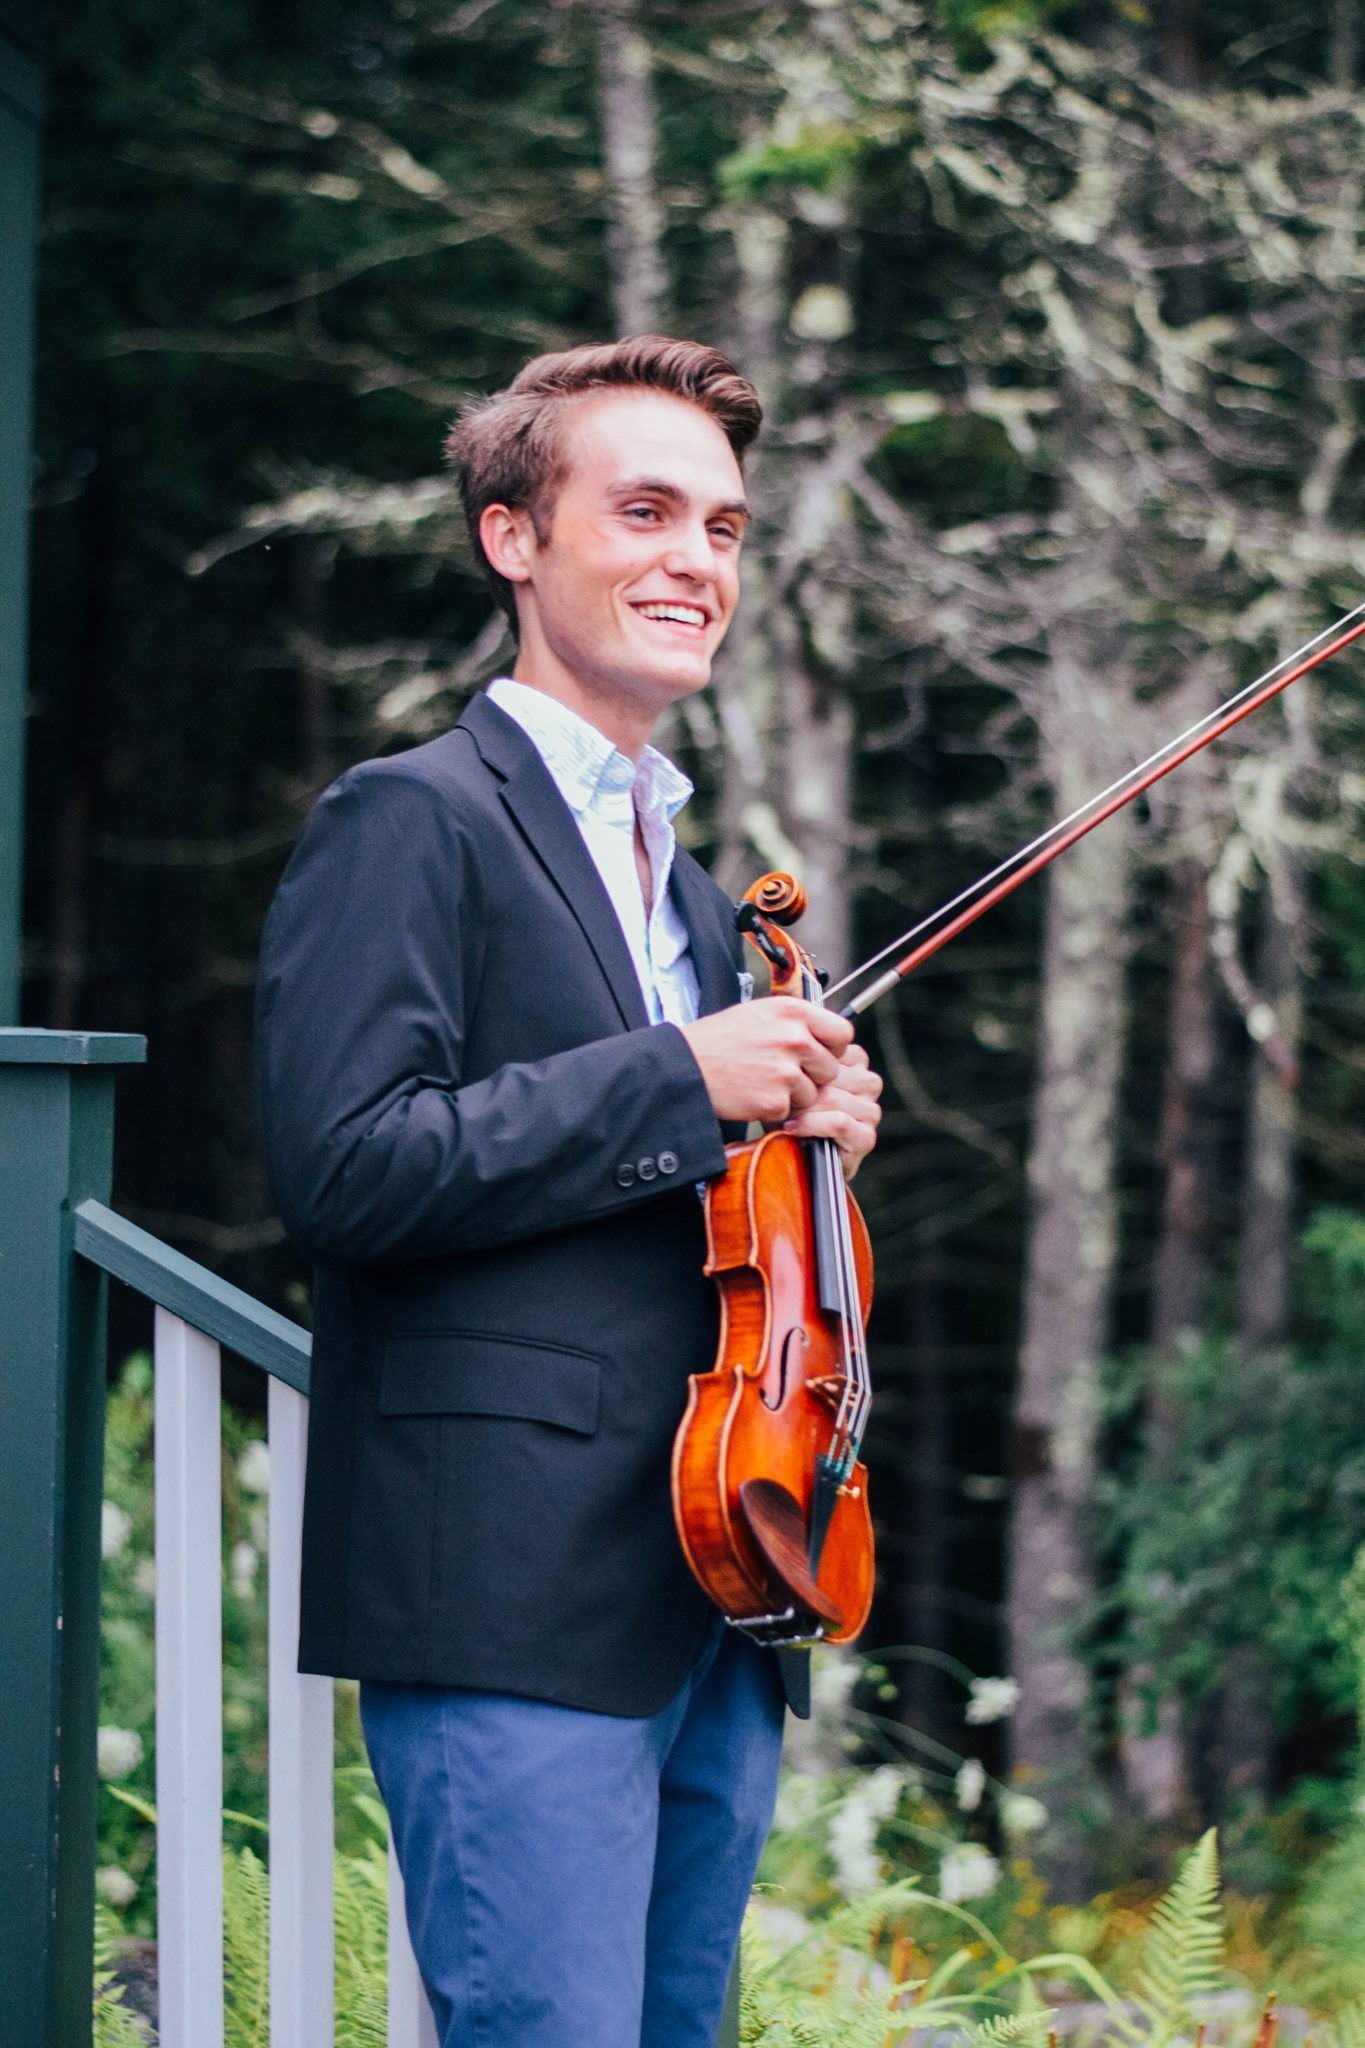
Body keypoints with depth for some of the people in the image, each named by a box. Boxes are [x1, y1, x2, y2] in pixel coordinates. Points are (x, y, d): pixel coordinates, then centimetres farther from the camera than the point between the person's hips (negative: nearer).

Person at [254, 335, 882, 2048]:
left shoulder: (689, 890, 24)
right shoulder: (414, 820, -3)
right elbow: (346, 1167, -16)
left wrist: (808, 1130, 10)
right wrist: (678, 1081, -15)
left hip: (713, 1605, 9)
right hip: (515, 1600, -9)